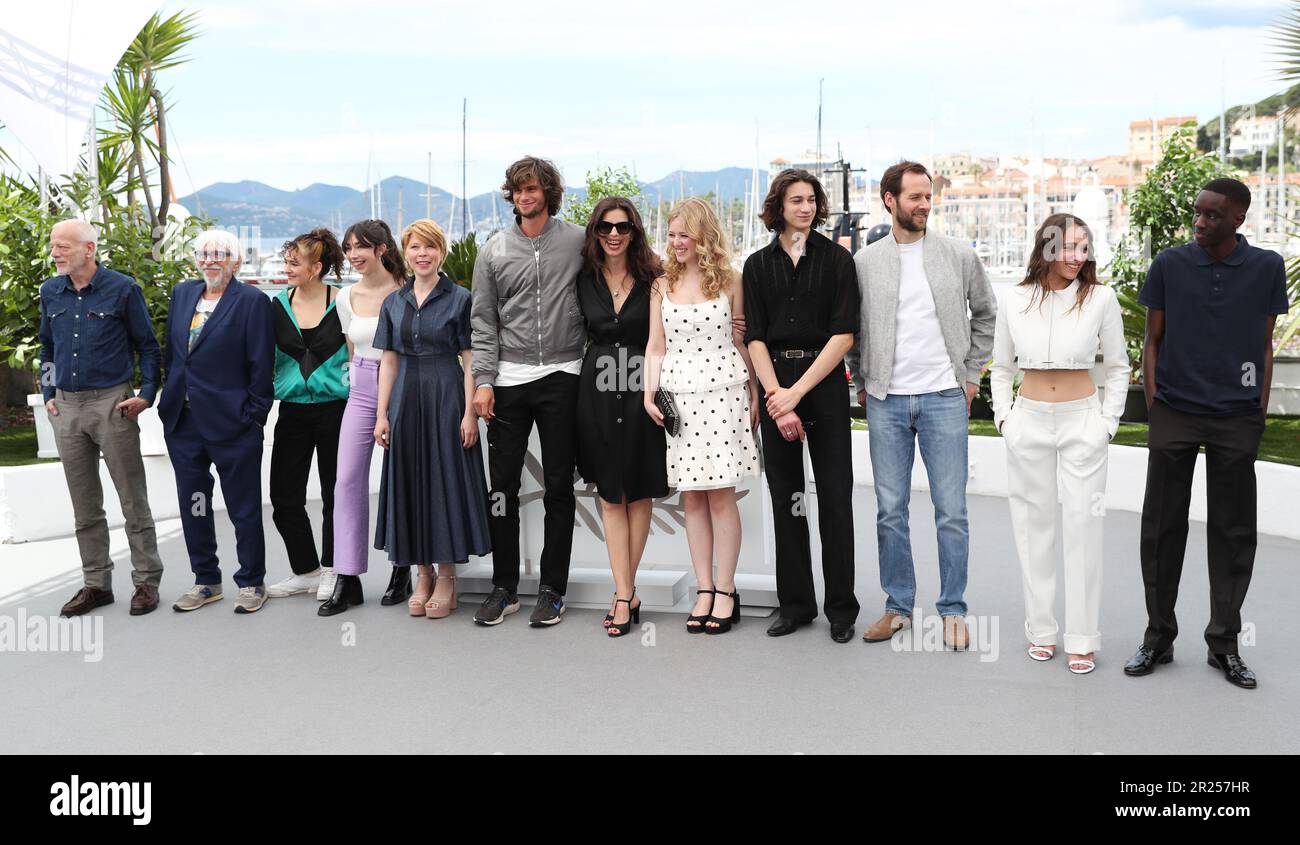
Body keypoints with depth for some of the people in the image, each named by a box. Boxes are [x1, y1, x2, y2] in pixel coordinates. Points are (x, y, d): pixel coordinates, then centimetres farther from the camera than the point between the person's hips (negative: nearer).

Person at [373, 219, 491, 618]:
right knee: (409, 481, 6)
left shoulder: (459, 298, -2)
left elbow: (470, 360, -5)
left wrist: (469, 413, -12)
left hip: (446, 398, -4)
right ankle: (423, 574, 18)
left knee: (446, 480, 0)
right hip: (406, 399, 4)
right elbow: (389, 361, 10)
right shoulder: (393, 303, 10)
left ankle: (446, 578, 10)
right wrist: (381, 414, 4)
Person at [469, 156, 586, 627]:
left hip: (562, 376, -1)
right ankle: (504, 586, 17)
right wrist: (483, 381, -2)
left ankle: (552, 589, 14)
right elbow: (483, 324, 6)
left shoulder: (577, 242, 3)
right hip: (509, 379, 2)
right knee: (502, 486, 4)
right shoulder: (494, 252, 7)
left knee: (559, 487, 4)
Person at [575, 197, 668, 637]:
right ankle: (626, 596, 7)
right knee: (611, 496, 2)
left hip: (641, 390, -2)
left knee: (640, 493, 5)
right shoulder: (585, 279, 6)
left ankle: (623, 593, 16)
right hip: (598, 390, 2)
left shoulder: (653, 277, -1)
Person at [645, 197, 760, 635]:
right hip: (677, 395, 3)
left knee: (720, 494, -4)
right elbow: (656, 346, 11)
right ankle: (704, 590, 11)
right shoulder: (663, 284, 12)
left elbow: (742, 340, 6)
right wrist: (649, 393, -1)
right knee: (692, 496, 3)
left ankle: (725, 592, 6)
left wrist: (754, 394, 5)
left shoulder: (728, 280, 4)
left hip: (722, 391, -3)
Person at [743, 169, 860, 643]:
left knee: (834, 495, -1)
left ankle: (841, 608, 9)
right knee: (785, 496, 7)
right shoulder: (758, 265, 9)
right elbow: (754, 338, 3)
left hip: (824, 382, -2)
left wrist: (796, 392, -12)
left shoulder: (836, 259, 2)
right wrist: (776, 397, -9)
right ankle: (795, 604, 17)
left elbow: (843, 334, -6)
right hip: (774, 384, 2)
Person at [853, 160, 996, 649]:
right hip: (886, 402, 1)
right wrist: (864, 384, 6)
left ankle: (953, 611, 14)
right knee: (890, 511, 7)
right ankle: (898, 607, 20)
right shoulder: (864, 262, 3)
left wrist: (971, 375, 8)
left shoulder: (959, 256, 3)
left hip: (945, 398, -1)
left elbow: (985, 315, 13)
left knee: (951, 511, 1)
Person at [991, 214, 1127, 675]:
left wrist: (1109, 421, 2)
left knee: (1083, 525, 0)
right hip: (1028, 422, 2)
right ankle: (1040, 629, 20)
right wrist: (1002, 416, 4)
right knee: (1034, 525, 8)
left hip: (1081, 421, -1)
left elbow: (1118, 367, 6)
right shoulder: (1013, 299, 0)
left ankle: (1082, 639, 10)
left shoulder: (1100, 297, -3)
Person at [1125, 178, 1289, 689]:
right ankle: (1158, 637, 16)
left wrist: (1261, 413, 2)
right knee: (1163, 527, 4)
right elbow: (1152, 341, 6)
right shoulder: (1169, 265, 1)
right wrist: (1152, 406, -1)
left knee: (1233, 531, 7)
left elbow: (1265, 345, 7)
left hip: (1236, 418, 0)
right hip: (1174, 416, 0)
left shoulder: (1267, 268, 2)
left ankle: (1224, 643, 19)